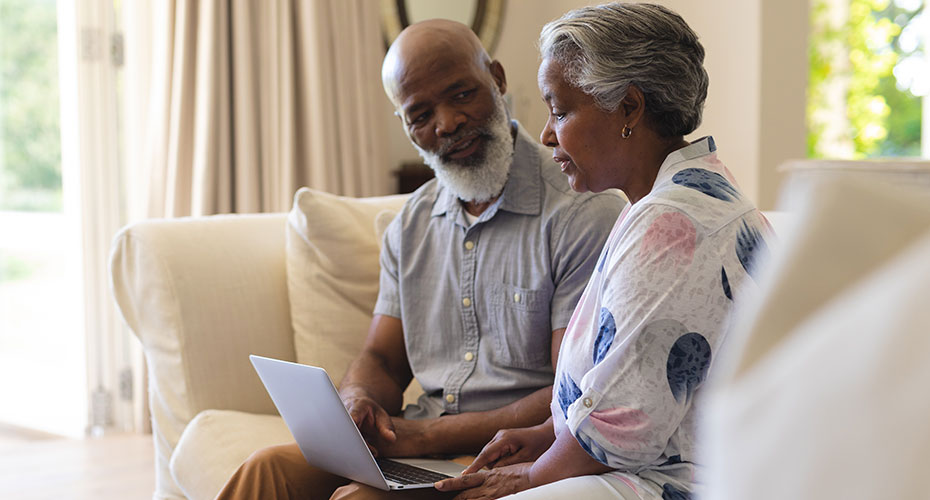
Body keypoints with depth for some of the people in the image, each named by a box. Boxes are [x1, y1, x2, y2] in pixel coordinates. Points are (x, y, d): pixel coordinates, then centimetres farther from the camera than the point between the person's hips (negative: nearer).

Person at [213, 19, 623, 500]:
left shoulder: (583, 215, -11)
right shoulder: (411, 224, 13)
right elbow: (380, 359, 16)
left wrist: (425, 435, -18)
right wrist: (358, 404, -10)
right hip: (414, 448, 6)